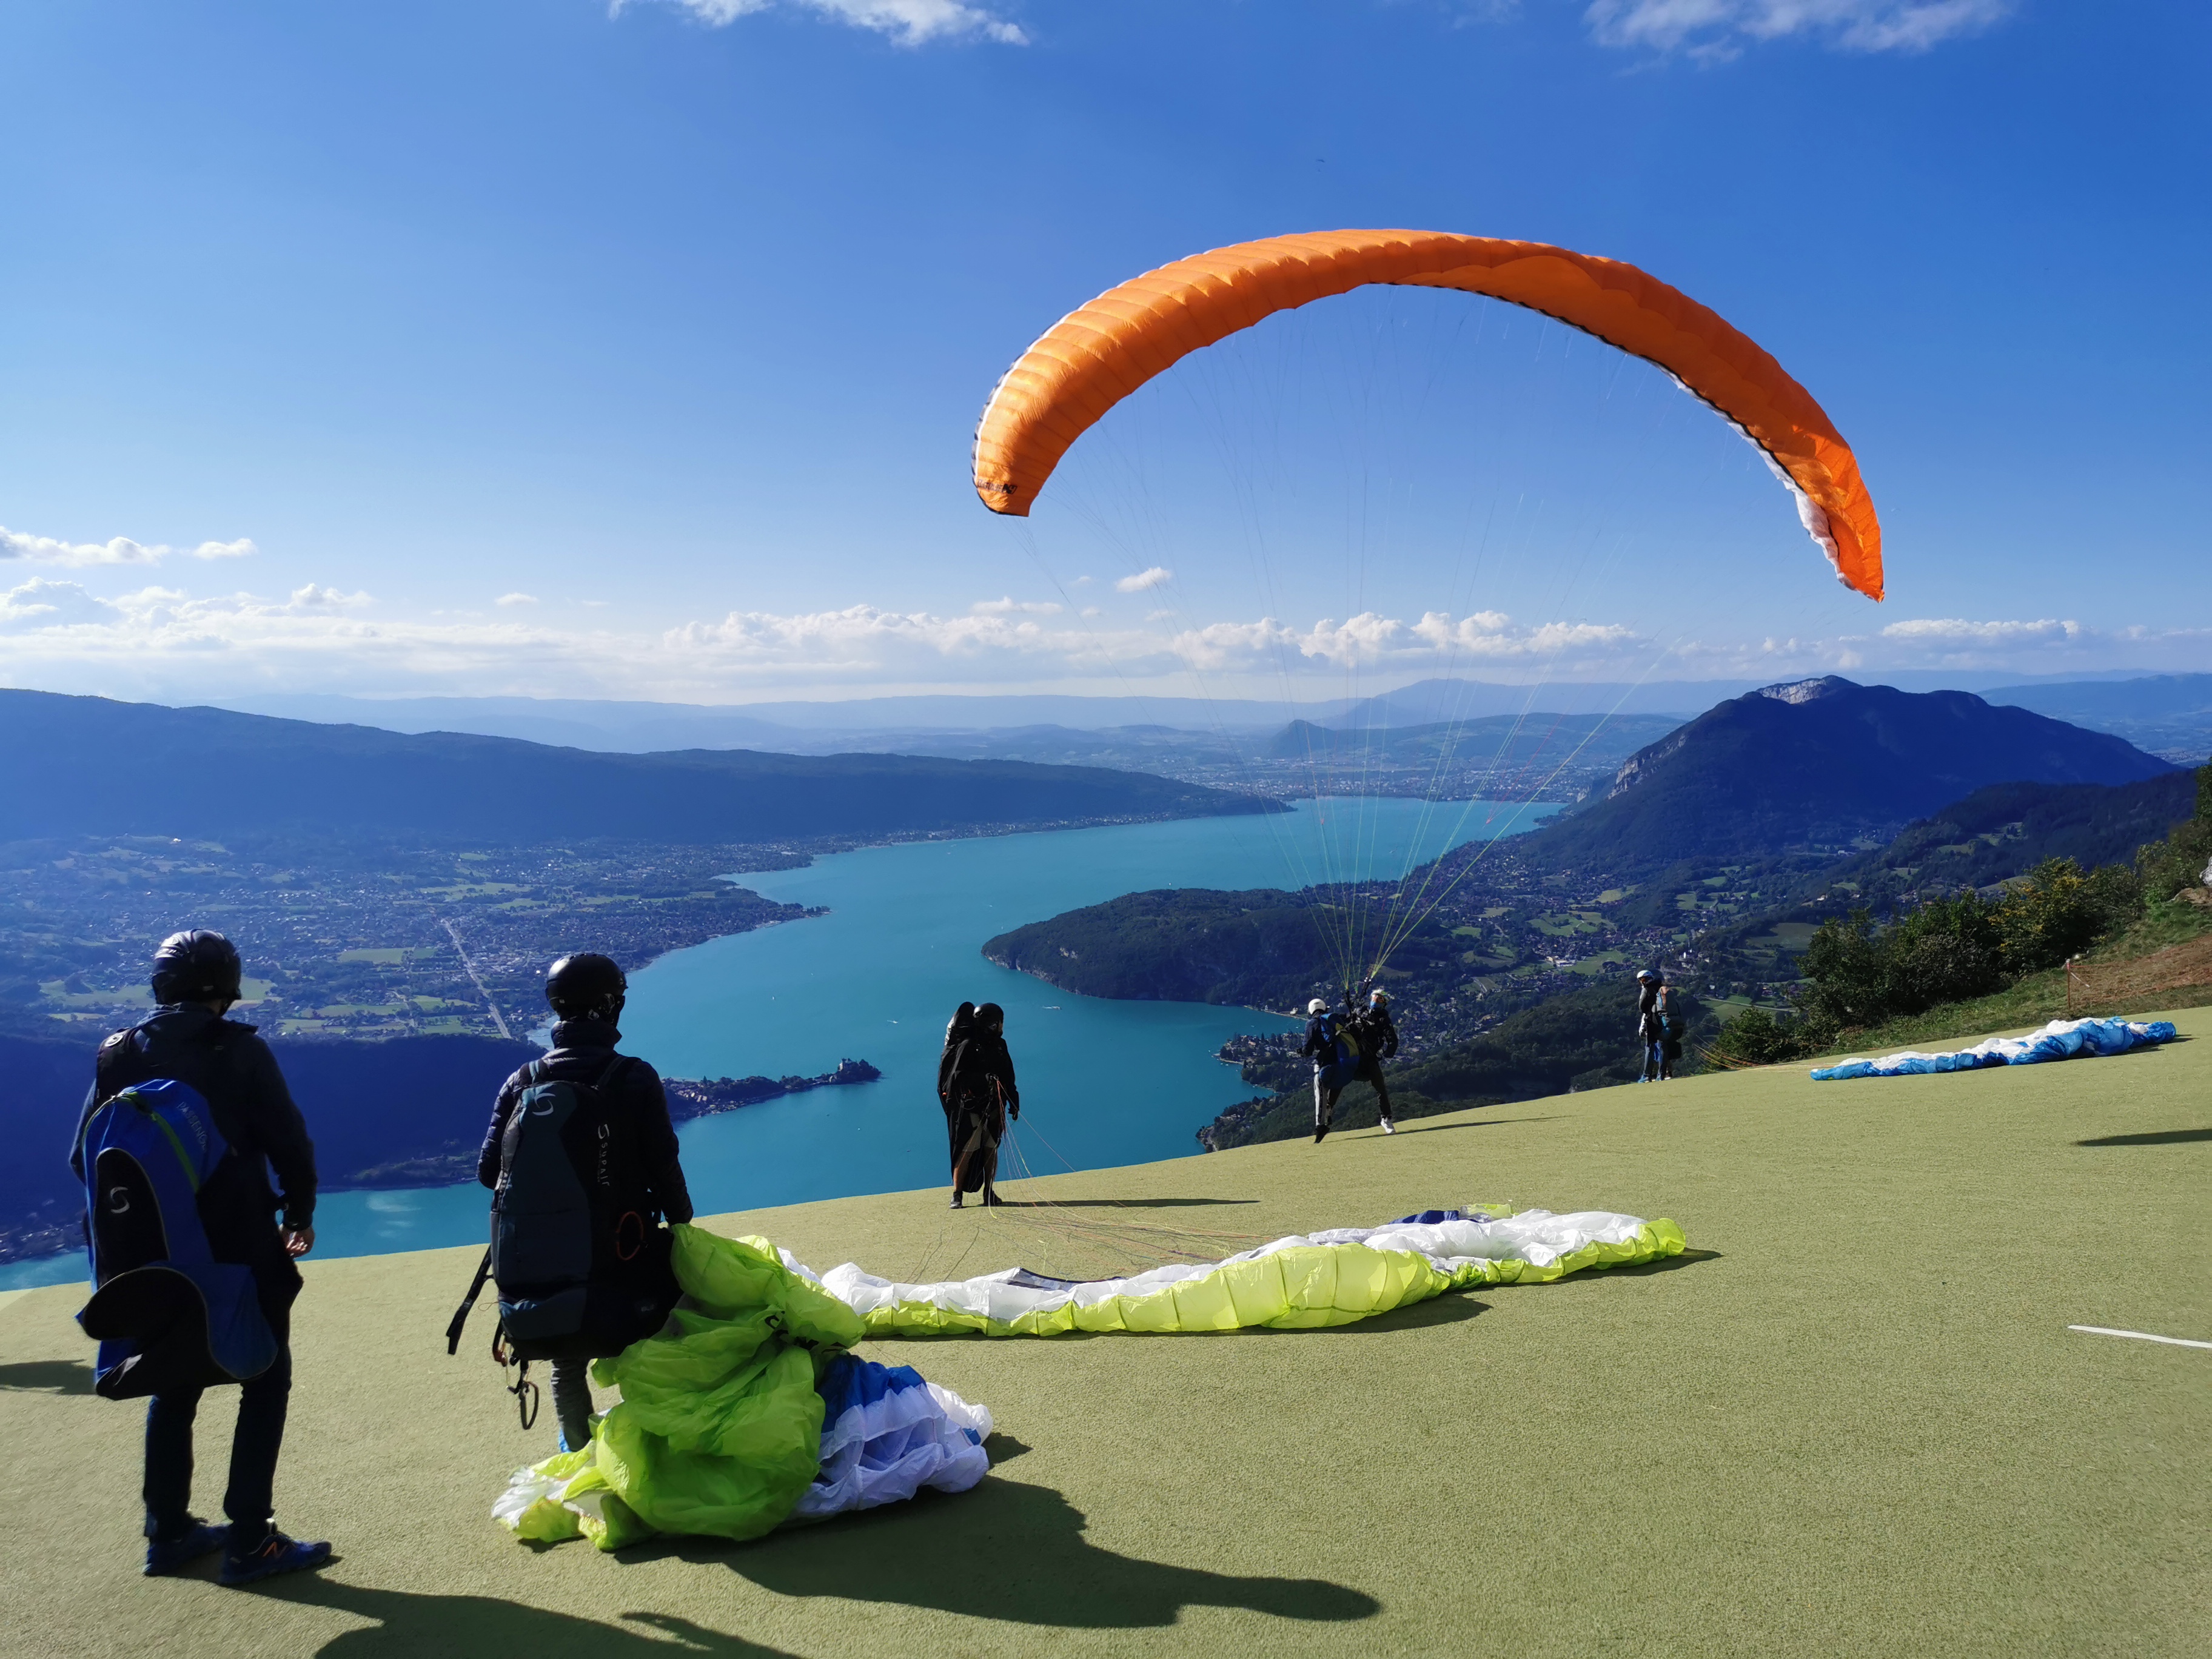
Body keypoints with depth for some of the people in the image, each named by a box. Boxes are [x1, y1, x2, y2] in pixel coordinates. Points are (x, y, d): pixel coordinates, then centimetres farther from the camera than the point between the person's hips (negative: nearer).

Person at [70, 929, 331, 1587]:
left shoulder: (118, 1054, 1)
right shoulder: (239, 1051, -12)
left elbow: (85, 1157, 4)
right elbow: (289, 1143, -13)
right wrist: (300, 1216, 4)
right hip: (240, 1250, -5)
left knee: (173, 1387, 20)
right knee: (265, 1384, 7)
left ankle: (168, 1533, 27)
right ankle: (249, 1541, 6)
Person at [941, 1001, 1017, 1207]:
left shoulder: (1000, 1045, 12)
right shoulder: (969, 1047, -9)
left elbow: (1008, 1078, 18)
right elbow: (958, 1076, -15)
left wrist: (1014, 1103, 15)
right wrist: (983, 1078, -27)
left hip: (994, 1108, 6)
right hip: (972, 1107, -6)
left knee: (992, 1150, 7)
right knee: (967, 1150, -7)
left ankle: (989, 1192, 17)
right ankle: (956, 1195, -1)